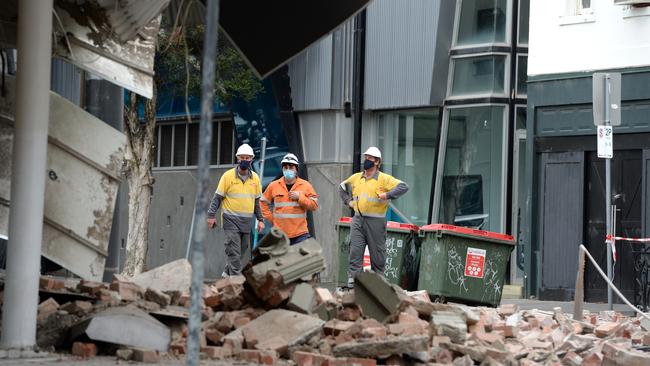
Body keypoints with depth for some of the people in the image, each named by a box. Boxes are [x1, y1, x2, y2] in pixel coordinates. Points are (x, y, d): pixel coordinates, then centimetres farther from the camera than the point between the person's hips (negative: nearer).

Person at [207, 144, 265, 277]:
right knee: (234, 252, -10)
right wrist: (211, 215, -7)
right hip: (231, 220, -5)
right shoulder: (228, 176, -5)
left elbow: (257, 201, 17)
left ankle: (227, 273, 25)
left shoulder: (255, 178, 8)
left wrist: (260, 219, 14)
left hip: (247, 221, 5)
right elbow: (217, 197, -1)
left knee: (241, 250, 10)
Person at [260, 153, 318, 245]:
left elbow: (314, 205, -1)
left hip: (300, 234, -1)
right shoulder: (273, 185, 5)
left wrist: (300, 197, -12)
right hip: (280, 234, 1)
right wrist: (271, 218, 4)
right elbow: (263, 203, 14)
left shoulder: (305, 185, 2)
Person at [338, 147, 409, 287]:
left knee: (377, 253, 6)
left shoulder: (384, 179, -6)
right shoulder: (356, 178, 11)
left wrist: (388, 195, -22)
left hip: (375, 222, -4)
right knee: (355, 251, -3)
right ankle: (353, 280, -3)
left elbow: (403, 187, -14)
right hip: (358, 221, 4)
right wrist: (348, 201, 15)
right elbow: (342, 187, 29)